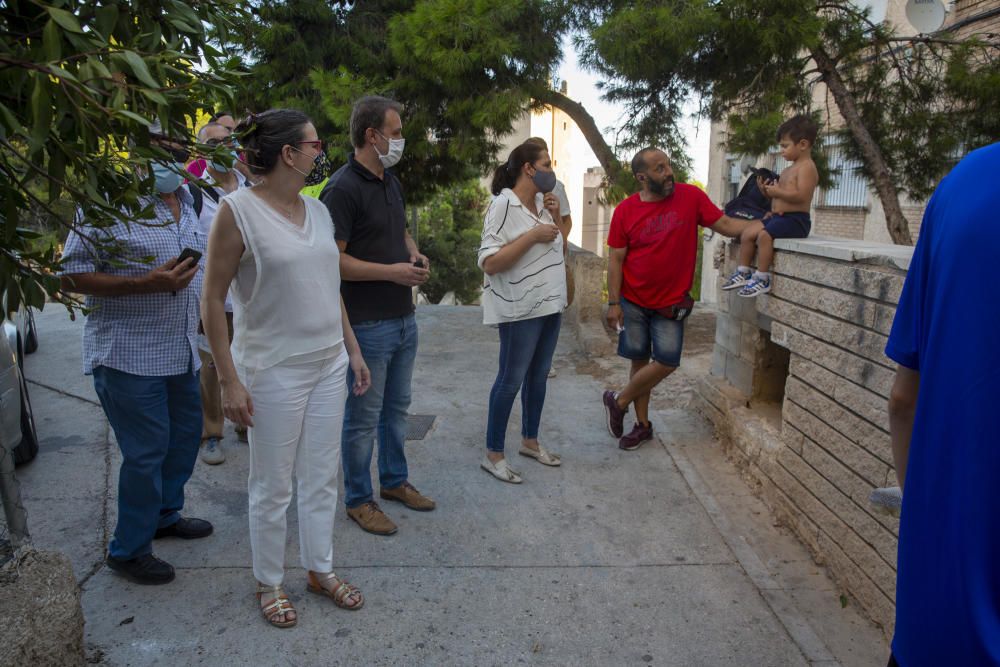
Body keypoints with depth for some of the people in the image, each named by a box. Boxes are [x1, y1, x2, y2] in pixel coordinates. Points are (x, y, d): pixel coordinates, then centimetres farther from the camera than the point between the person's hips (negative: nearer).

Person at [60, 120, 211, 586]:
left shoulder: (186, 203, 10)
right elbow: (72, 276, -17)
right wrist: (148, 284, -25)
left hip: (180, 352, 8)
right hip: (129, 355, -8)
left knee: (185, 434, 19)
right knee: (146, 452, -1)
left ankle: (165, 515, 41)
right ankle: (128, 551, 19)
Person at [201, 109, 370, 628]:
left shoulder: (317, 210, 7)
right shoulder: (238, 210, -12)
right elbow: (212, 299, -11)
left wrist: (353, 350, 15)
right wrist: (229, 379, -14)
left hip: (329, 366, 6)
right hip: (274, 371, -6)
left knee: (321, 477, 16)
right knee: (272, 486, 8)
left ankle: (320, 569, 34)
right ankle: (269, 583, 30)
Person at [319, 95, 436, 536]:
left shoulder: (391, 183, 12)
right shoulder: (342, 189, -17)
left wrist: (414, 254, 4)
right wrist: (392, 271, -20)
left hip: (403, 318, 9)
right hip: (367, 324, -9)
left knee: (396, 407, 20)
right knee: (363, 416, 5)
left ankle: (394, 480, 37)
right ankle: (358, 500, 21)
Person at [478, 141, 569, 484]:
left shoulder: (541, 203, 9)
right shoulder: (504, 204, -15)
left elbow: (558, 247, 19)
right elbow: (489, 263, -21)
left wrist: (556, 215, 2)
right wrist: (533, 235, -22)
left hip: (549, 304, 8)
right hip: (521, 310, -8)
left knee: (538, 375, 16)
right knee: (511, 380, -1)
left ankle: (530, 441, 33)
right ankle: (493, 455, 12)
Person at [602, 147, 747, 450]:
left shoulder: (691, 196, -5)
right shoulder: (625, 211, -6)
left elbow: (725, 225, -1)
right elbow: (615, 259, -4)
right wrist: (613, 302, -7)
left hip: (671, 303, 1)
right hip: (633, 301, 0)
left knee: (667, 362, -5)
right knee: (640, 360, 8)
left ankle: (619, 402, 17)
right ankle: (643, 425, 24)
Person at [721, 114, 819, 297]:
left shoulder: (807, 167, -10)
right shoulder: (788, 169, 21)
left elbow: (801, 195, -23)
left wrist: (777, 192, -20)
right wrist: (767, 192, 7)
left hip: (795, 219, -10)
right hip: (778, 216, 10)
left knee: (764, 235, -29)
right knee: (747, 232, -1)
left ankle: (762, 279, -22)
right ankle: (743, 273, 3)